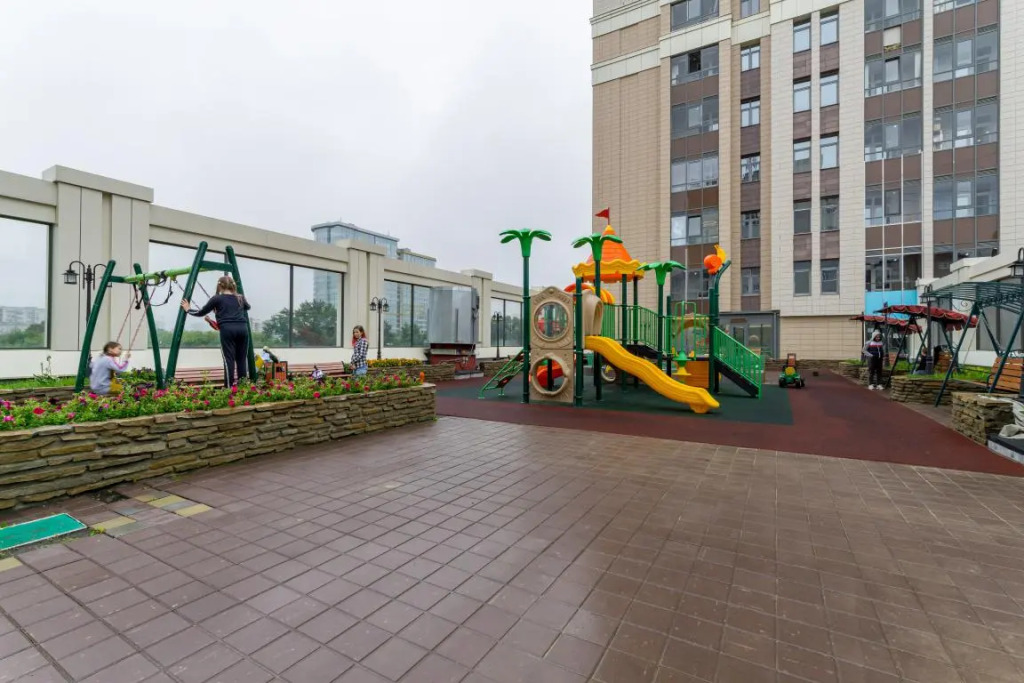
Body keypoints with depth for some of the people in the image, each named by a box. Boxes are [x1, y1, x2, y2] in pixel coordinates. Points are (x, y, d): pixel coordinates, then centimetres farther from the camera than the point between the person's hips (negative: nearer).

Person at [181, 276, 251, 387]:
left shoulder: (217, 298, 7)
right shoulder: (240, 298, 18)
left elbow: (201, 313, 14)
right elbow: (247, 307, 41)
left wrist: (188, 310, 30)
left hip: (227, 329, -3)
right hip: (242, 328, 3)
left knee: (229, 359, -2)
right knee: (242, 359, 7)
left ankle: (230, 388, -2)